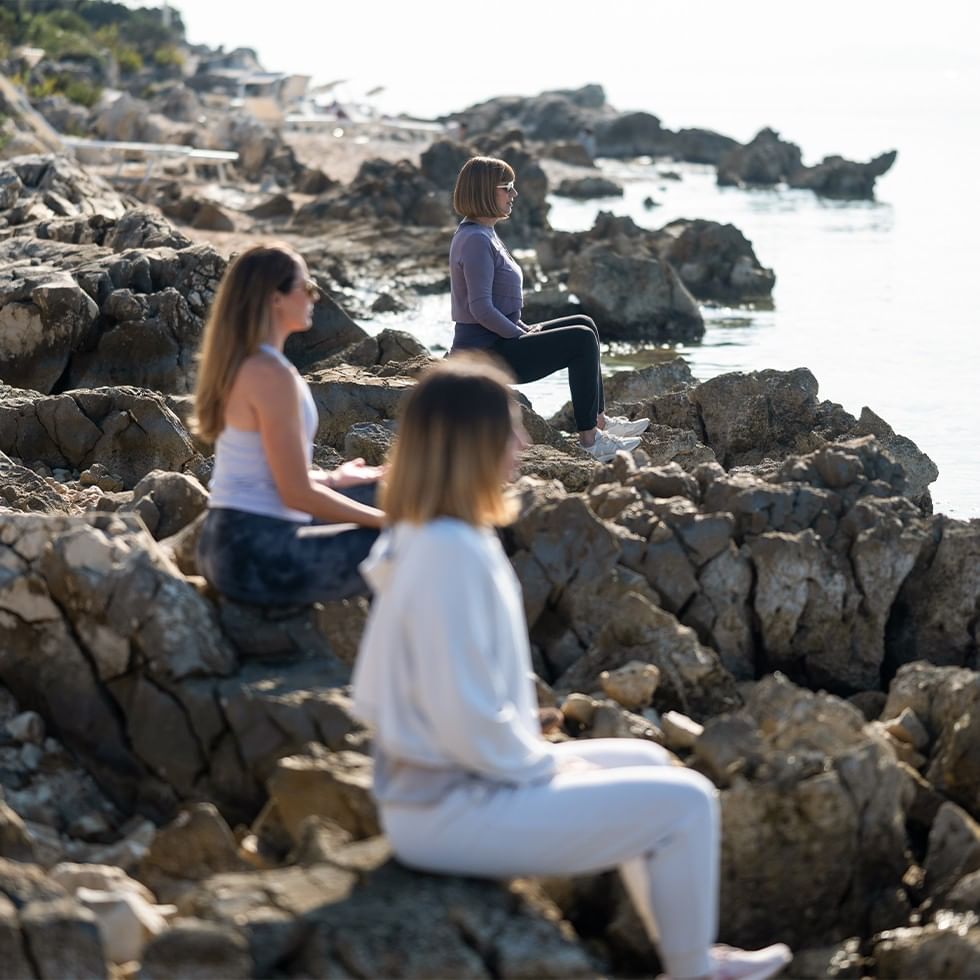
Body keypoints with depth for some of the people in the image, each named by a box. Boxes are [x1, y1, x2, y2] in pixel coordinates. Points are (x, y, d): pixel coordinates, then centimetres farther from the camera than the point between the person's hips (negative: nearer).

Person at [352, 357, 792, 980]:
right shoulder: (454, 553, -24)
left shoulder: (415, 539, 7)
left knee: (647, 761, 24)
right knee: (686, 802, -5)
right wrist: (546, 765, -9)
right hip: (456, 809, -11)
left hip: (424, 783, 11)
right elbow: (471, 721, -27)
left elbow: (373, 699, 13)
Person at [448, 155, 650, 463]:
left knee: (584, 325, 14)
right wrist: (525, 336, -15)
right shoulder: (476, 241, -19)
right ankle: (588, 440, -10)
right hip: (486, 354, -11)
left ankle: (599, 421, 15)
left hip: (493, 345, 11)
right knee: (582, 340, -14)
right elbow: (481, 309, -25)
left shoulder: (482, 235, 14)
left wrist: (525, 331, 10)